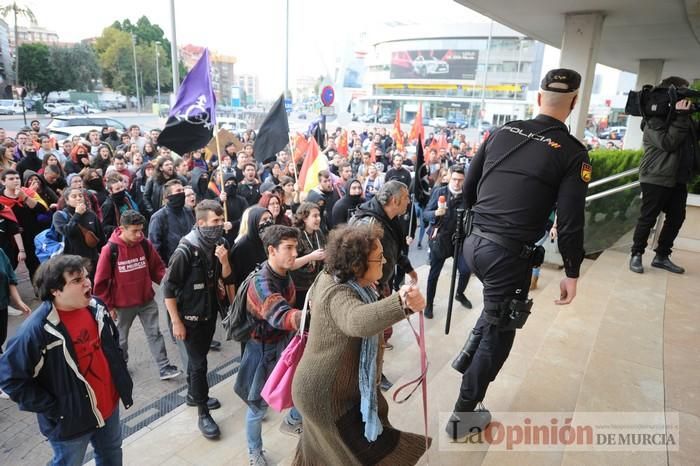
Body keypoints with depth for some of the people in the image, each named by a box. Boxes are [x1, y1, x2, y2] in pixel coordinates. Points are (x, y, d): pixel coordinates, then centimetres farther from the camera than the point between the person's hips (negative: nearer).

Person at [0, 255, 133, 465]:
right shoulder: (37, 329, -27)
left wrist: (122, 383, 7)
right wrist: (53, 409, -16)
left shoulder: (96, 307, -8)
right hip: (70, 420, -5)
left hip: (109, 405, 5)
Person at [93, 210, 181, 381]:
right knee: (121, 337, 18)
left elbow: (157, 268, 4)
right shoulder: (110, 250, -18)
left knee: (155, 333, 5)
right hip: (123, 304, -2)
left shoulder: (146, 244, -8)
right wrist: (108, 305, -6)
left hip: (147, 300, 2)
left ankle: (164, 368, 11)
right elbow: (101, 281, -9)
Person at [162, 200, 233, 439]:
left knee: (198, 357, 22)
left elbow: (228, 279, -1)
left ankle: (193, 394, 42)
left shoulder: (219, 246, -4)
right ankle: (203, 415, 14)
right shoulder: (185, 251, -23)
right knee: (199, 363, 0)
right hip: (190, 316, -6)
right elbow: (168, 288, -18)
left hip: (210, 312, 6)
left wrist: (224, 262, -21)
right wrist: (176, 322, -16)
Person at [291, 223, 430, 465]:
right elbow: (357, 321, -58)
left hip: (325, 386, 9)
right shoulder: (337, 294, -34)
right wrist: (401, 304, -73)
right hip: (328, 397, -9)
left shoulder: (331, 277, -6)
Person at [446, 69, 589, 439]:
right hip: (510, 254, -5)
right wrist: (572, 273, 3)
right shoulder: (573, 153, -5)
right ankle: (464, 416, 24)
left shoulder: (501, 133, 6)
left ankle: (469, 350, 29)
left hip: (473, 244, 5)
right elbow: (570, 222, -9)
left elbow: (467, 190, 10)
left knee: (498, 302, 35)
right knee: (498, 336, 12)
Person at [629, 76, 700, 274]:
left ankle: (662, 256, 20)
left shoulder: (683, 116, 12)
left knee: (676, 218, 10)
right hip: (656, 179, -8)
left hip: (678, 179, 8)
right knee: (648, 219, -1)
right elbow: (668, 143, -20)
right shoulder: (655, 118, -11)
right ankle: (636, 255, 11)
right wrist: (681, 117, -21)